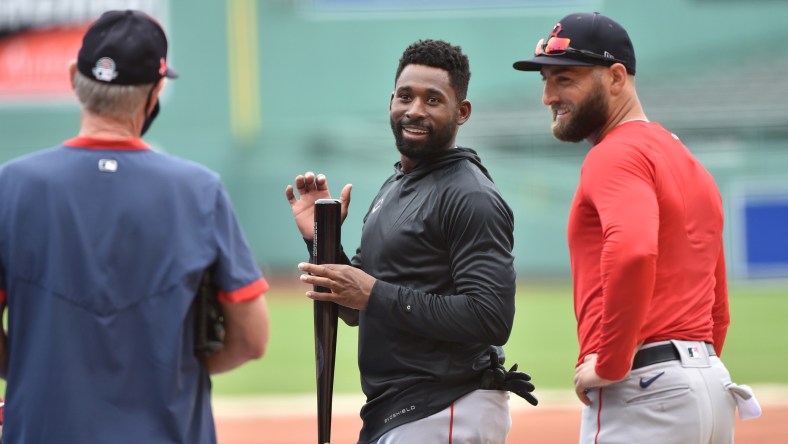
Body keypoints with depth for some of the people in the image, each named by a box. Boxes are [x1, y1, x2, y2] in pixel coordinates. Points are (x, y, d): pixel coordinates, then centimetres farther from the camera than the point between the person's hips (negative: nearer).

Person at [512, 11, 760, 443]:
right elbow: (717, 310, 26)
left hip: (641, 392, -10)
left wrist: (610, 363, -21)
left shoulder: (616, 156, -9)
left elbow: (633, 249, -29)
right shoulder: (689, 163, 23)